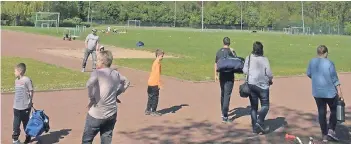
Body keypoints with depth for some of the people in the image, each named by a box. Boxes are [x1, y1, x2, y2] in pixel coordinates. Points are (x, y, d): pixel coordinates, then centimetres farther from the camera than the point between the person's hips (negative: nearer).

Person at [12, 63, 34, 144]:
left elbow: (31, 91, -8)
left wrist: (29, 102, -8)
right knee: (16, 123, 4)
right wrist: (16, 102, 10)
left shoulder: (27, 80, -12)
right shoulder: (16, 80, 9)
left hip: (25, 107, -5)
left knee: (26, 122, 9)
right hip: (16, 107, 5)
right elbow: (17, 92, 15)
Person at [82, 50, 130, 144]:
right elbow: (126, 82, 22)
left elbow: (89, 84, -31)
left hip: (97, 114, -5)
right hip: (112, 113, 6)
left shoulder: (97, 73, -12)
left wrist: (92, 98, -18)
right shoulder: (116, 73, 6)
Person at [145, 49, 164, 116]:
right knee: (155, 98, 0)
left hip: (150, 82, 9)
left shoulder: (155, 62, 14)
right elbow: (158, 74, -19)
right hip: (154, 83, -9)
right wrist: (159, 84, -19)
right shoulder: (157, 63, -15)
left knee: (151, 97, 16)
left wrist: (158, 83, 21)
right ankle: (153, 111, 7)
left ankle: (148, 110, 22)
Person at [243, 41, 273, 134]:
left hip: (251, 84, 3)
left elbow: (245, 71, -3)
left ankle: (255, 127, 9)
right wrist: (270, 80, 11)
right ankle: (260, 121, -14)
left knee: (253, 107, 11)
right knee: (265, 105, 8)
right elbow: (269, 73, -8)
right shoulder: (264, 59, -7)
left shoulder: (249, 58, -1)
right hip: (263, 85, -3)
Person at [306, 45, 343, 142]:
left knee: (321, 113, 11)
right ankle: (331, 130, 1)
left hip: (317, 93, 4)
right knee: (334, 110, 15)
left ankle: (324, 135, 13)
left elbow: (309, 74, 13)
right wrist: (340, 92, -9)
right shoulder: (329, 63, -14)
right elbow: (335, 79, -13)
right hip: (330, 92, -4)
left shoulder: (312, 62, -1)